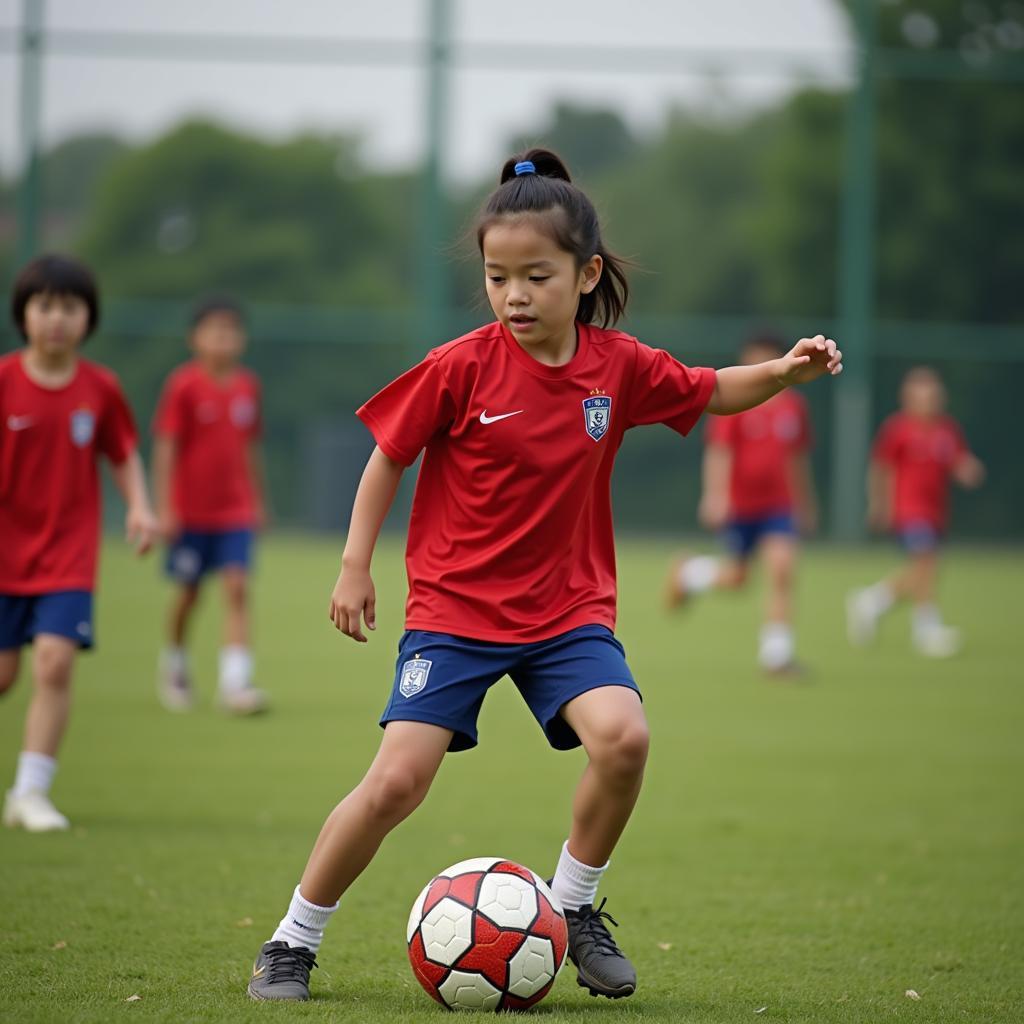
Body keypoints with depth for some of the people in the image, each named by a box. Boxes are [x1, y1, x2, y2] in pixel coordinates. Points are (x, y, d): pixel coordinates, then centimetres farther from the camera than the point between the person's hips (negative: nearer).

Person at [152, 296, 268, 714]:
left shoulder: (248, 386, 4)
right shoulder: (183, 385, -10)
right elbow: (165, 448, -10)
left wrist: (256, 501, 18)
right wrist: (164, 509, -13)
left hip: (235, 511, 3)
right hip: (191, 509, -3)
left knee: (237, 588, -9)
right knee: (188, 592, 9)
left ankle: (235, 680, -14)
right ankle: (174, 665, 34)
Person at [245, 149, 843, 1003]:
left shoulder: (618, 366, -3)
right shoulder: (461, 368, -12)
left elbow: (714, 393, 12)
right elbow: (389, 458, 0)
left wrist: (784, 372, -6)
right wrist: (355, 565, -2)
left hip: (568, 607, 2)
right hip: (454, 606, -2)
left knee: (622, 736, -23)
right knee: (399, 780, -12)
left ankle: (574, 906, 2)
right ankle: (293, 942, 7)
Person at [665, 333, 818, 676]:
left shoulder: (794, 406, 5)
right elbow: (718, 452, -15)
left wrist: (805, 503, 25)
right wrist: (715, 495, -26)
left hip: (778, 505, 3)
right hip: (739, 504, -3)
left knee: (782, 567, -15)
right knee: (736, 577, 7)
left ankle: (777, 650, -9)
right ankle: (688, 572, 40)